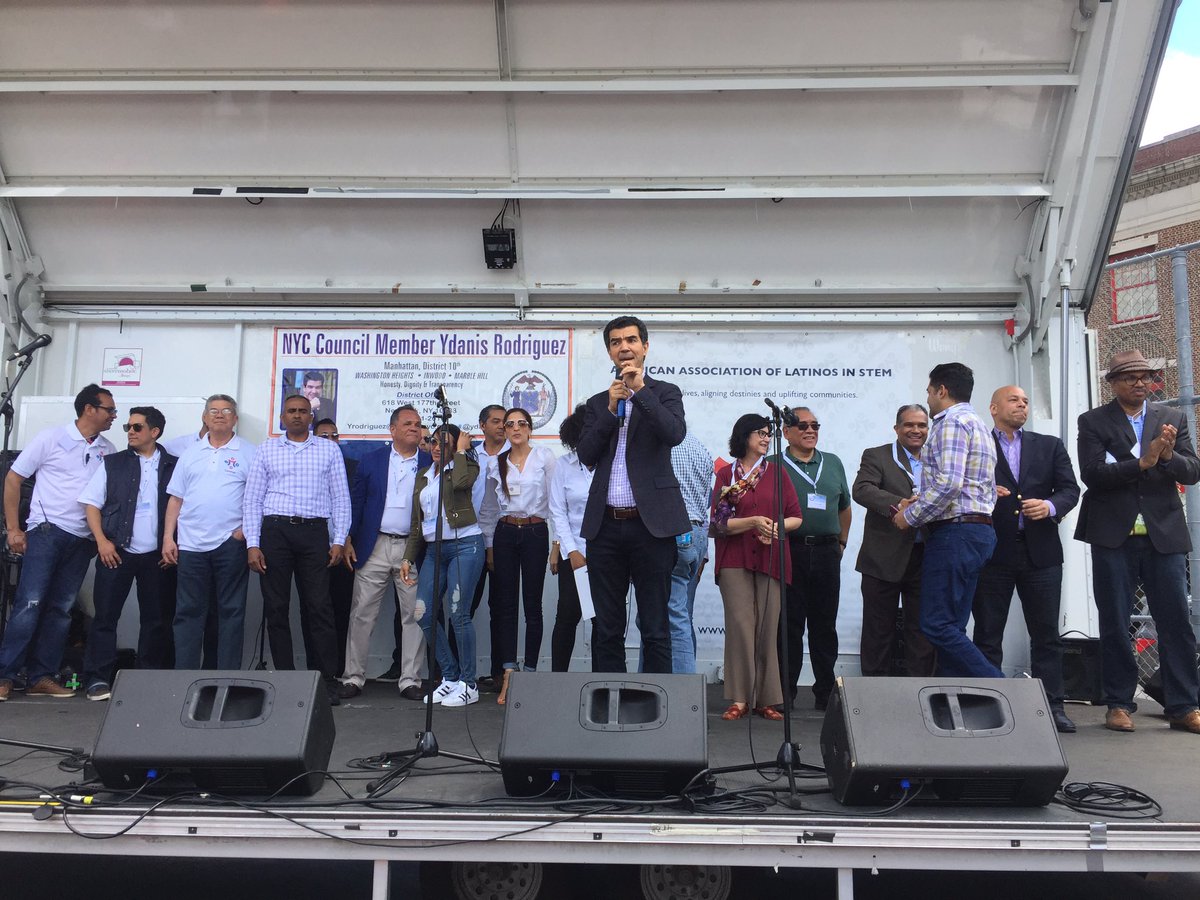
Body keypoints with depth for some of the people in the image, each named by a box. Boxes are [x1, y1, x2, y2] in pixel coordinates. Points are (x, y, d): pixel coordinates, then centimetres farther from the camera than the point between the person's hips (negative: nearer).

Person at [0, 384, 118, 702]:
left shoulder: (108, 450, 9)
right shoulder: (51, 438, -2)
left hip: (83, 541, 5)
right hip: (46, 532, -5)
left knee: (60, 609, 7)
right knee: (30, 604, -10)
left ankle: (41, 677, 15)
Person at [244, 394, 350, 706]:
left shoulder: (329, 450, 10)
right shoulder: (267, 450, 11)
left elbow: (340, 498, 8)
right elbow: (252, 499, 8)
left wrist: (338, 541, -1)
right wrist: (252, 545, -1)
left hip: (314, 531, -1)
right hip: (275, 531, 1)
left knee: (319, 608, -4)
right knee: (276, 608, 3)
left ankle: (329, 680, 0)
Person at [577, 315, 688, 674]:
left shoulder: (665, 393, 6)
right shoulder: (598, 403, 16)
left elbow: (675, 433, -13)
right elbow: (585, 455, 4)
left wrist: (640, 390, -16)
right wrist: (611, 410, -5)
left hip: (650, 523, -4)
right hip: (605, 525, 4)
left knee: (655, 629, 1)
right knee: (606, 628, 9)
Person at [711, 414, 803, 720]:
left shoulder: (776, 472, 11)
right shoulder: (726, 474, 7)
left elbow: (796, 517, 8)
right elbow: (720, 522, -1)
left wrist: (775, 527, -12)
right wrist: (754, 522, -15)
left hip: (770, 560, 1)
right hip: (735, 560, -1)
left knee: (767, 628, 0)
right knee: (740, 625, -7)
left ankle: (766, 699, 6)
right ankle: (740, 699, -4)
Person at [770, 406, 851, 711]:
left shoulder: (833, 464, 15)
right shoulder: (773, 466, 2)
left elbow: (844, 506, 22)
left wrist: (841, 542, 18)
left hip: (826, 552, 4)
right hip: (789, 552, -3)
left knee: (825, 625, 8)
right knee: (789, 625, 0)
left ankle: (826, 692, 16)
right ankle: (784, 693, 7)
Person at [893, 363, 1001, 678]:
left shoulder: (952, 421, -9)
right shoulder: (978, 424, 24)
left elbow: (948, 482, -22)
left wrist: (910, 516, -10)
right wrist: (919, 504, 13)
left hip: (954, 532, -10)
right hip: (978, 530, 11)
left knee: (937, 625, -11)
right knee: (950, 627, 9)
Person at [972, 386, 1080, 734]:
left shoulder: (1049, 446, 14)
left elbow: (1070, 489, 8)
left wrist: (1050, 506, -11)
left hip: (1040, 551, 2)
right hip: (991, 553, -2)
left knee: (1046, 634, 4)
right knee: (987, 635, 3)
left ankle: (1052, 705, 10)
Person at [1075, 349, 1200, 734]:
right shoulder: (1093, 422, 2)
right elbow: (1092, 474, -11)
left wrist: (1169, 456, -18)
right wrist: (1142, 462, -20)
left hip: (1165, 535, 2)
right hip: (1114, 536, -2)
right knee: (1114, 625, 5)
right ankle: (1120, 704, 15)